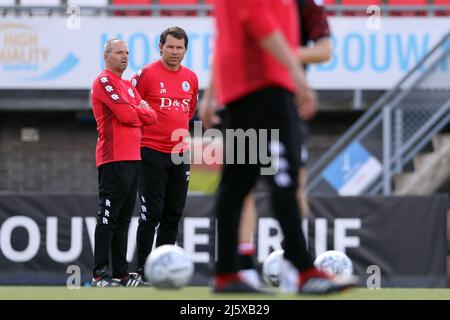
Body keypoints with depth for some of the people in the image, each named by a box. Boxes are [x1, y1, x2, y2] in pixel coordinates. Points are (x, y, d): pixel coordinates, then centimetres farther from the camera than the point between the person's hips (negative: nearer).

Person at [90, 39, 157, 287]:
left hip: (133, 158, 9)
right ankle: (100, 273, -12)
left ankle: (121, 272, 12)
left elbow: (151, 117, 14)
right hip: (114, 159, -9)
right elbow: (126, 115, -16)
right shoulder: (104, 81, -6)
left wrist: (136, 112, -2)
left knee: (124, 218, 9)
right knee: (109, 217, -11)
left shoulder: (129, 86, 22)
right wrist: (140, 111, 3)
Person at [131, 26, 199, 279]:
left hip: (180, 154, 6)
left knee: (174, 214, 7)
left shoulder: (191, 78, 10)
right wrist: (145, 130, -1)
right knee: (152, 212, -8)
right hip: (153, 152, -6)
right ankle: (142, 267, -3)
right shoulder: (147, 74, -7)